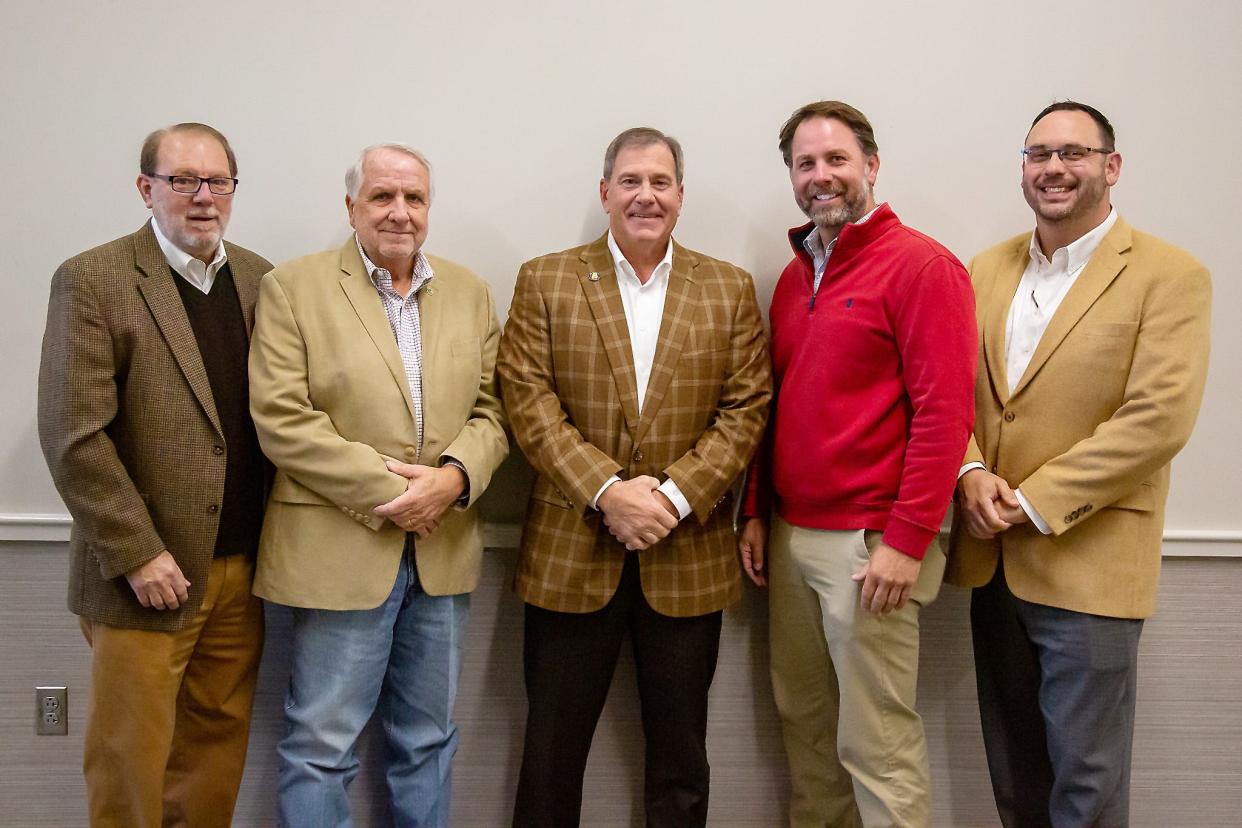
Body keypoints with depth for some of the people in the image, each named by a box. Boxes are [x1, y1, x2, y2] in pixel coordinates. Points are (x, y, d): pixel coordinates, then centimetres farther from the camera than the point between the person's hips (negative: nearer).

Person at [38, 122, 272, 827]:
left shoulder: (258, 279, 9)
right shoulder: (92, 282, -7)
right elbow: (74, 437, -12)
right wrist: (137, 555, -14)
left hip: (243, 570, 5)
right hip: (147, 575, -4)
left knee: (219, 746, 14)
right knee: (131, 760, 8)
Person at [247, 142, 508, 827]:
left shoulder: (470, 293, 10)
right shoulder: (293, 287, -3)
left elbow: (490, 408, 7)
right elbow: (280, 418, -11)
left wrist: (455, 476, -13)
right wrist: (384, 492, -15)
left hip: (442, 553, 4)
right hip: (340, 551, -4)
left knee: (428, 738, 17)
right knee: (321, 743, 5)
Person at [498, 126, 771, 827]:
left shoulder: (730, 289, 6)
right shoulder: (545, 281, 3)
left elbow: (746, 409, 0)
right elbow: (529, 402, -5)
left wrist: (675, 495, -13)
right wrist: (607, 490, -16)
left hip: (688, 557, 1)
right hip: (571, 553, -1)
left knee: (680, 761, 14)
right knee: (551, 757, 10)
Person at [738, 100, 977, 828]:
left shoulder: (921, 265, -8)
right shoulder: (794, 276, 15)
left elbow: (943, 411, -14)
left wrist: (906, 541, -18)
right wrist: (757, 512, 13)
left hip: (871, 543, -7)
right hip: (791, 536, 7)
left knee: (876, 742, -1)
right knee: (805, 723, 13)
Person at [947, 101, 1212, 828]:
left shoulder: (1170, 276, -7)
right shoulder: (987, 270, 10)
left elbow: (1158, 418, -16)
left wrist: (1034, 502, -16)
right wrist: (970, 473, -11)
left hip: (1088, 564, -5)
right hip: (993, 558, 5)